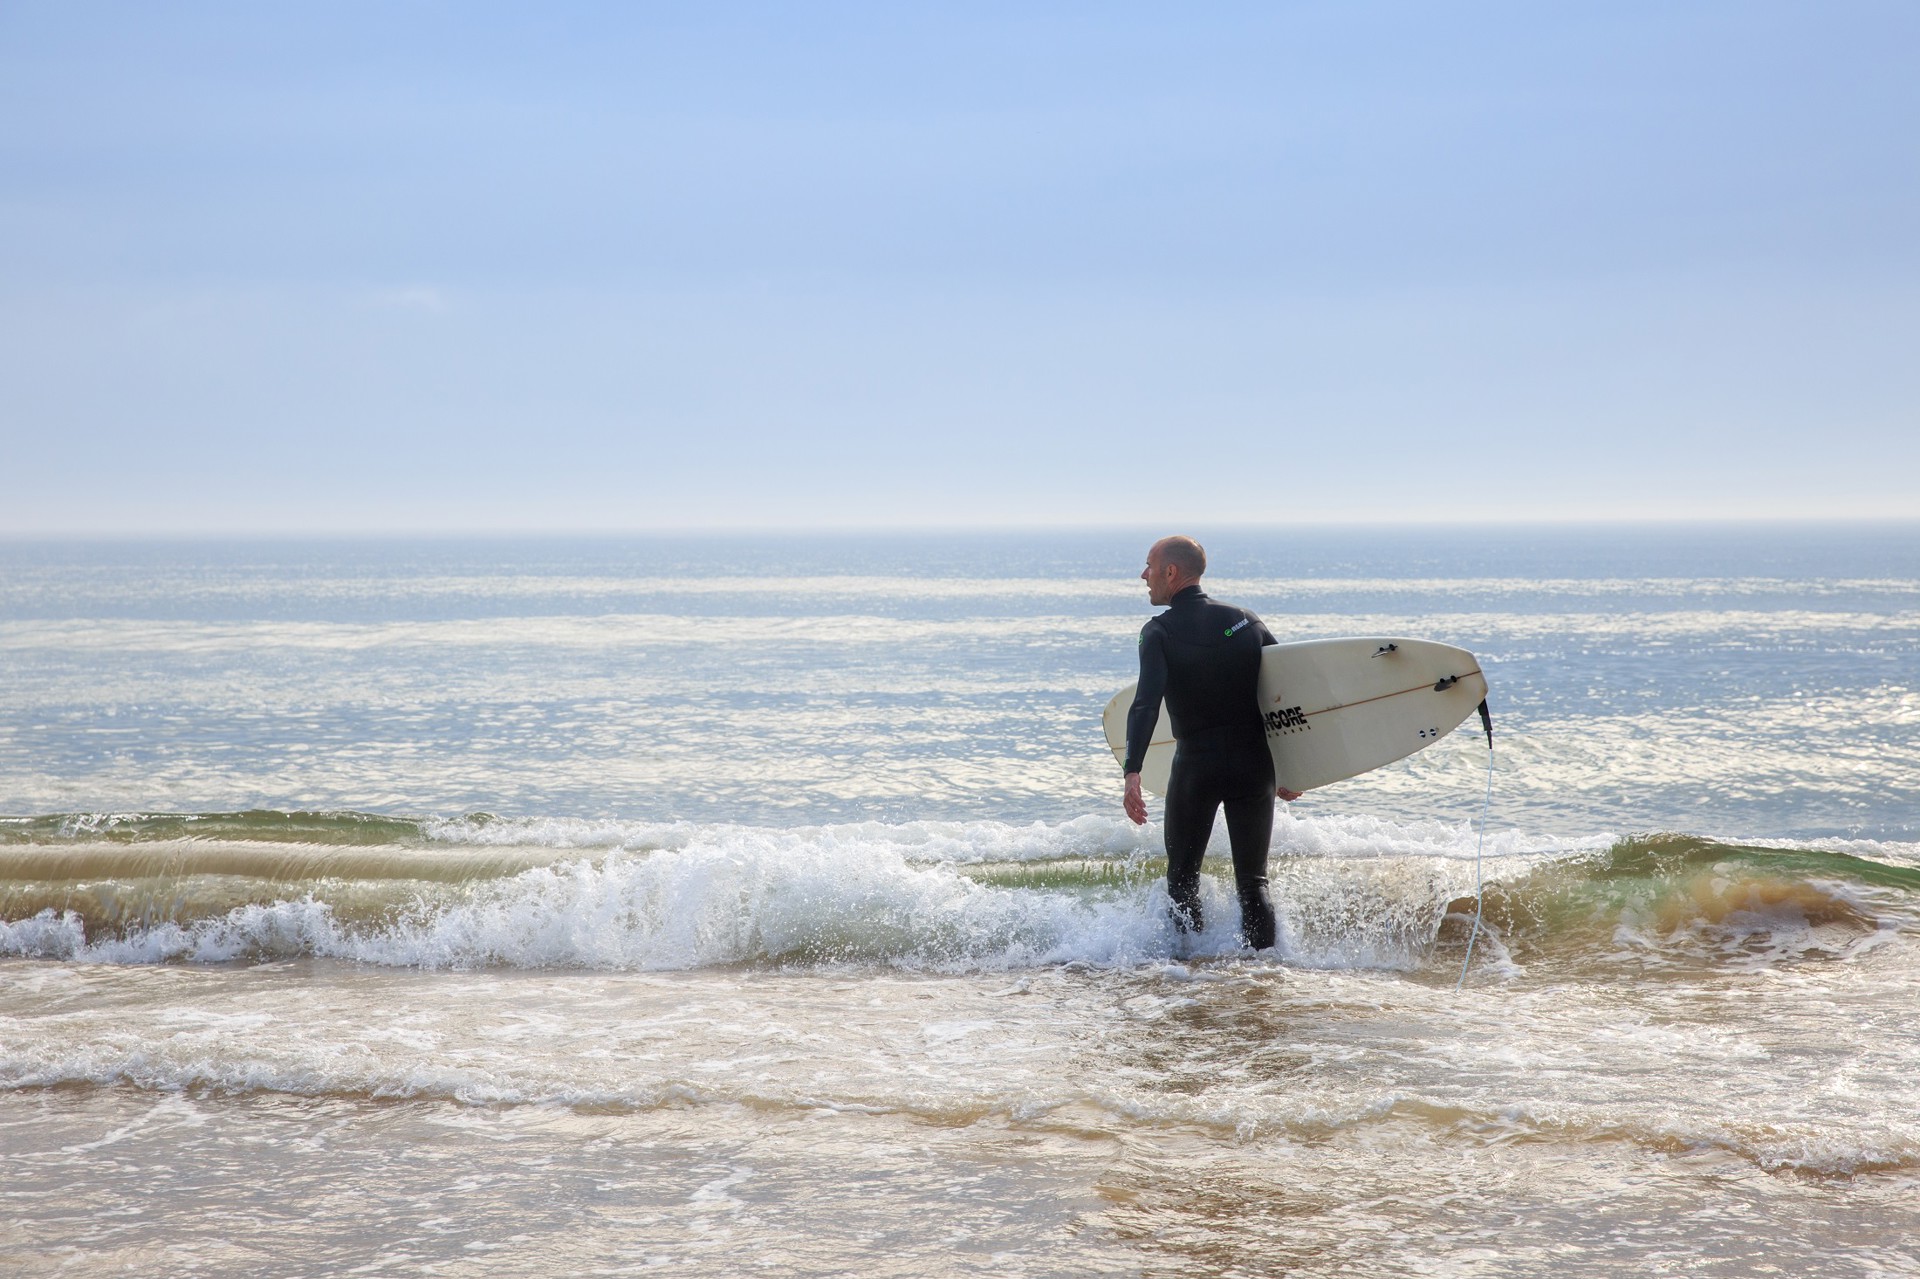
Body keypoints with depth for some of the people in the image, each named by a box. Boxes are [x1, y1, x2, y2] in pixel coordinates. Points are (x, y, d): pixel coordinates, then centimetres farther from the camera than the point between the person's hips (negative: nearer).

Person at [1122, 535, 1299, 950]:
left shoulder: (1159, 632, -6)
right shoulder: (1245, 620, 6)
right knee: (1253, 880, 10)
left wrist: (1132, 774, -29)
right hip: (1254, 765, 3)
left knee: (1182, 876, 13)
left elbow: (1146, 705, -21)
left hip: (1195, 766, -3)